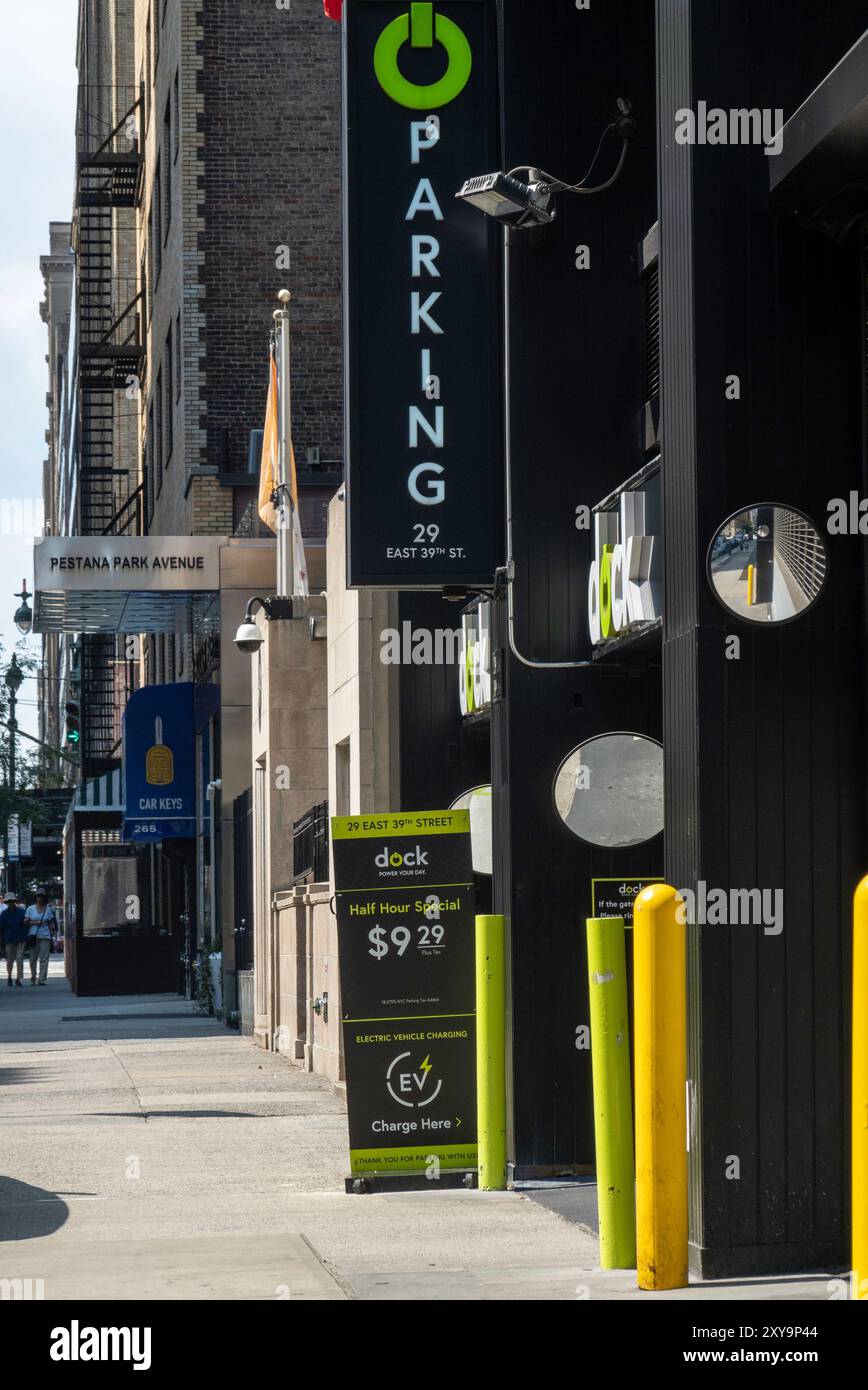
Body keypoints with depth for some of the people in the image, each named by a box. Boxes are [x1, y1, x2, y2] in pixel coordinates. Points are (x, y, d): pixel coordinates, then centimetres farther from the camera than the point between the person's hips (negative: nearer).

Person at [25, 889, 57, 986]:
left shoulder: (48, 909, 8)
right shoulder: (31, 909, 7)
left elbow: (51, 923, 12)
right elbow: (25, 921, 6)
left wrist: (51, 934, 3)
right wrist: (34, 923, -11)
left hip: (45, 936, 0)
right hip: (33, 935, 0)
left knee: (44, 959, -6)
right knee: (33, 958, 2)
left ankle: (42, 979, -5)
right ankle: (33, 978, 17)